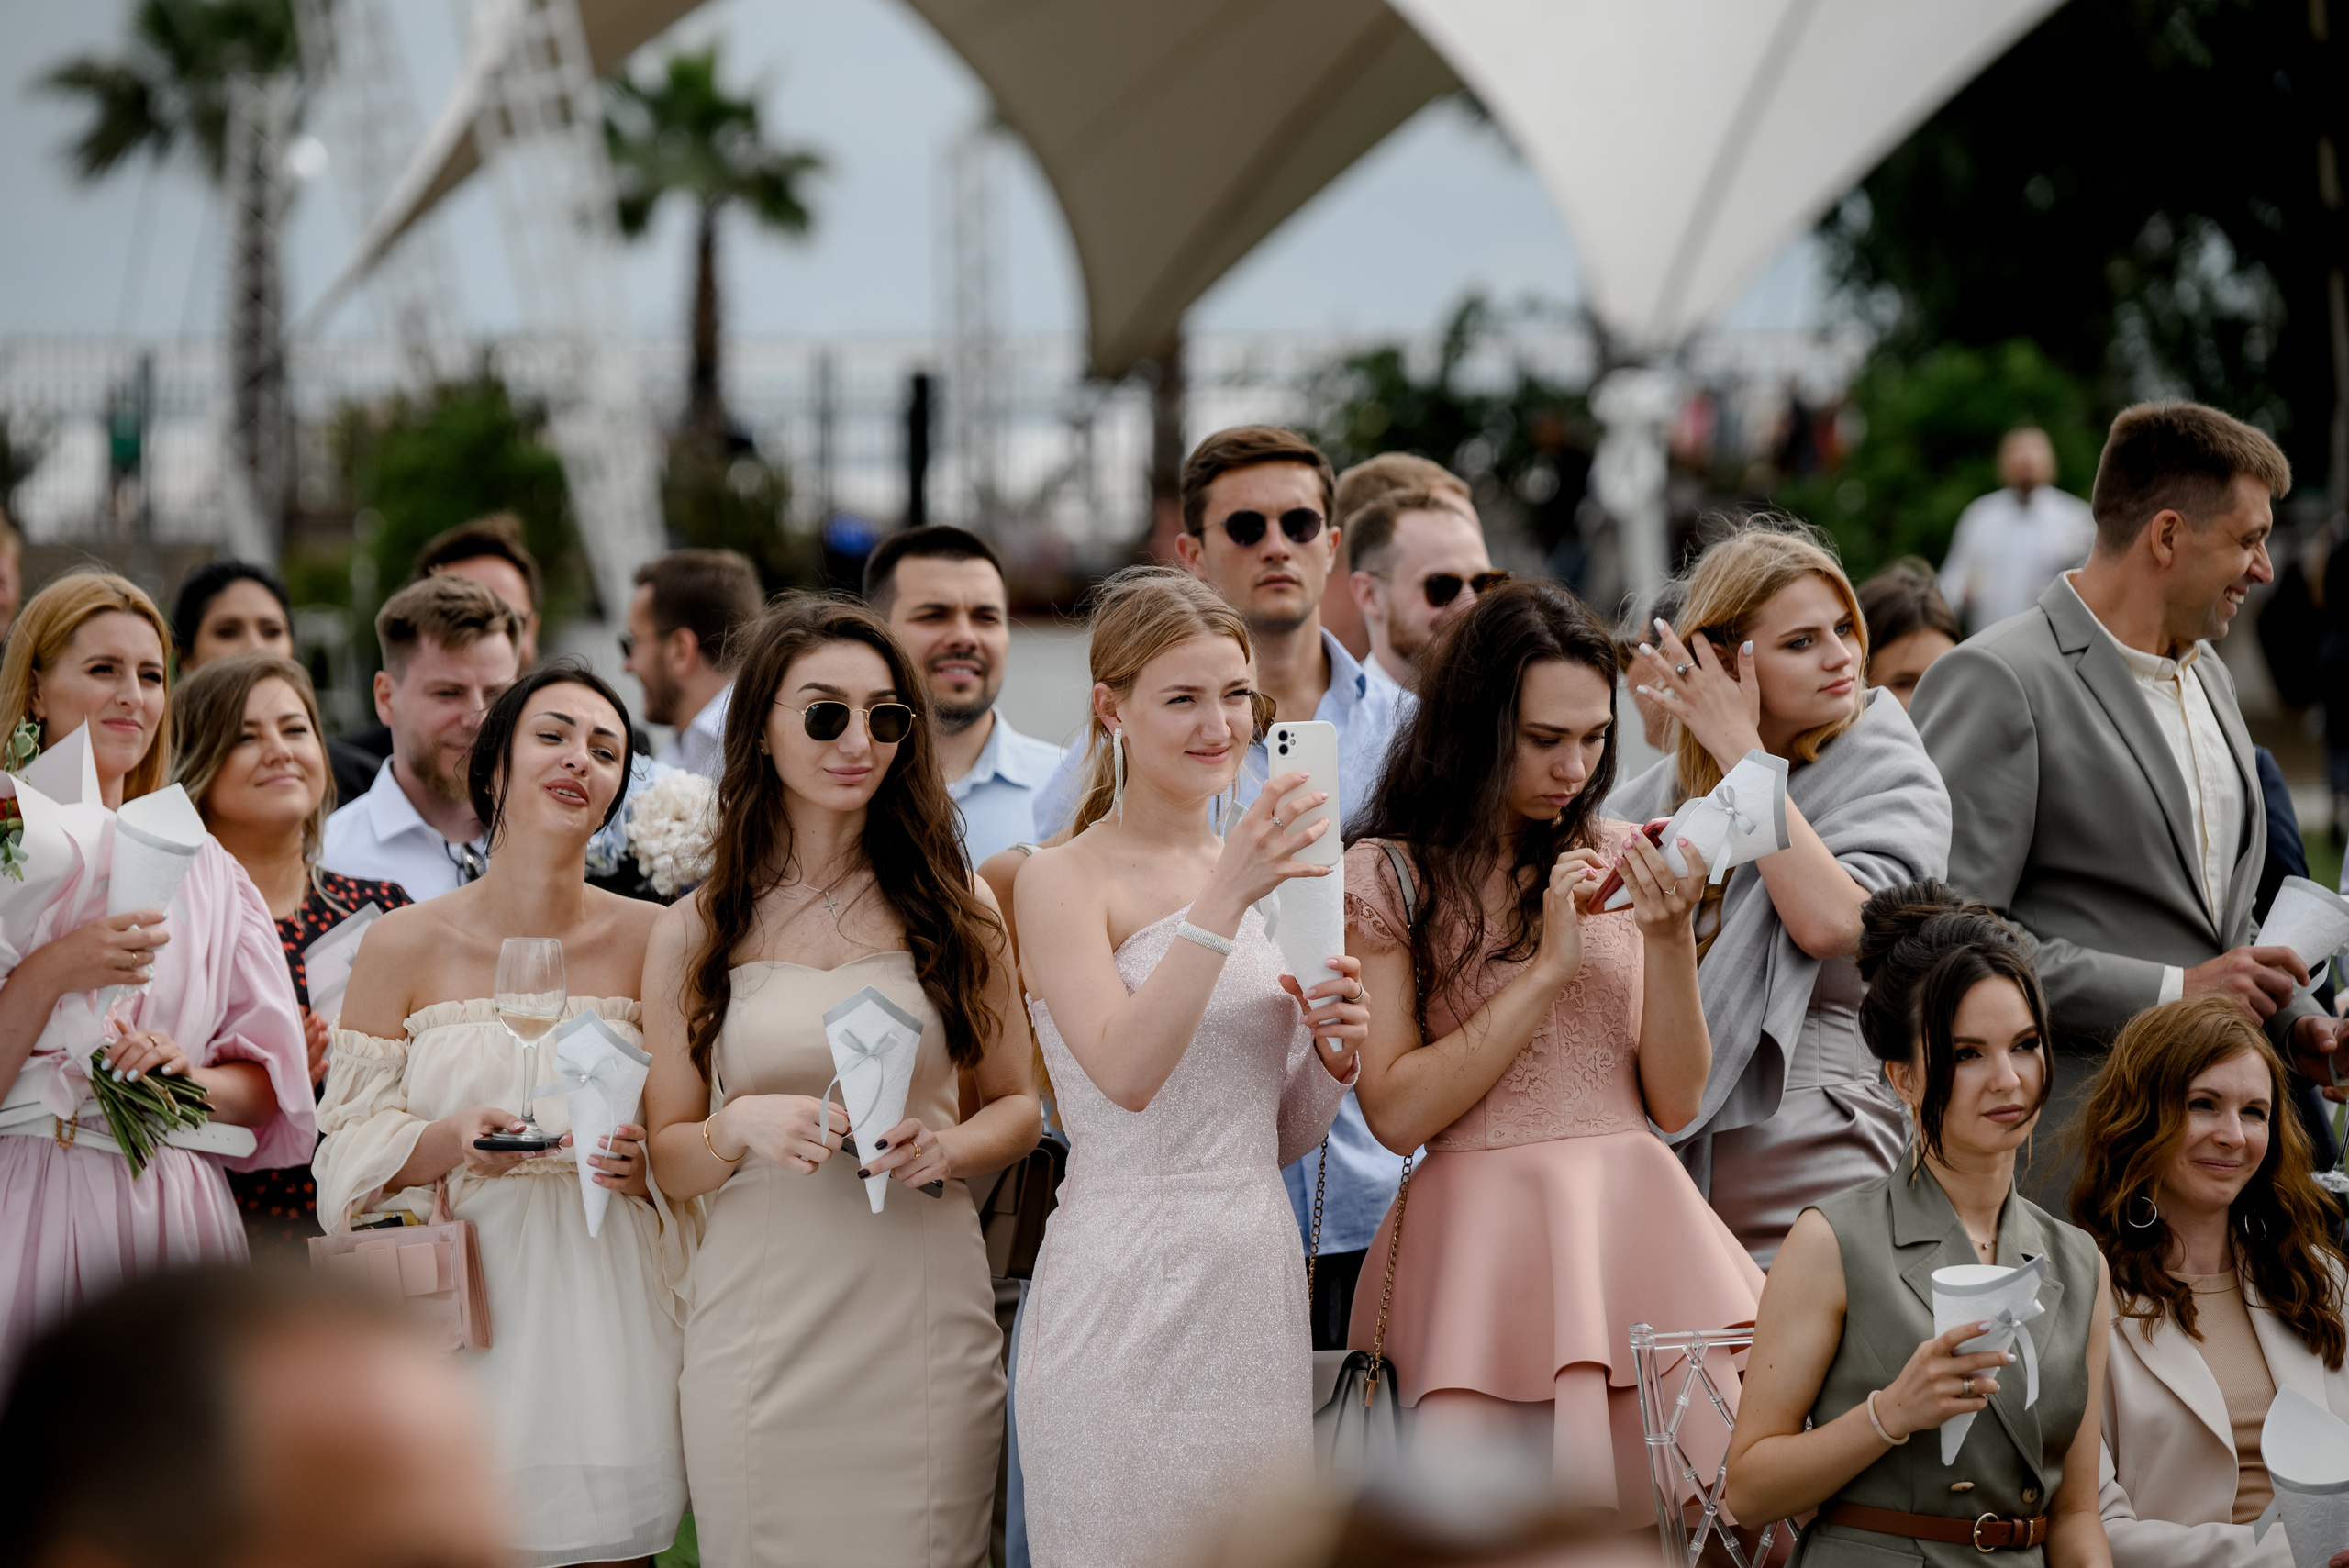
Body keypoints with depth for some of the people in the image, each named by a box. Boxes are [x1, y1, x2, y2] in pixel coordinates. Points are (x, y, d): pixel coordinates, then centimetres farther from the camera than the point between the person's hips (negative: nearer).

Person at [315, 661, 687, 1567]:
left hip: (604, 1311, 1)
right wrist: (450, 1142, -18)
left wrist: (644, 1162, -15)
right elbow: (352, 1153, 0)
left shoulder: (654, 942, 2)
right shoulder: (404, 946, -1)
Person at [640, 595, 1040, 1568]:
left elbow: (1018, 1106, 11)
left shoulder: (953, 910, 6)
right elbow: (665, 1154, 8)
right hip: (761, 1332, 0)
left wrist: (948, 1148, -10)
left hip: (924, 1316, 0)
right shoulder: (694, 935, 5)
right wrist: (743, 1126, -13)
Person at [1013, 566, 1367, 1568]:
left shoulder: (1260, 871, 13)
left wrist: (1333, 1051, -4)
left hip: (1259, 1283, 6)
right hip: (1128, 1288, -6)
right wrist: (1224, 898, -26)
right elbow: (1126, 1073, -22)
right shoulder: (1063, 881, -6)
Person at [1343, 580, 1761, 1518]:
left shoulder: (1617, 860, 10)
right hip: (1484, 1230, -3)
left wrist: (1671, 939, -9)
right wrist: (1548, 967, -12)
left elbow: (1676, 1104, 6)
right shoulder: (1385, 877, 0)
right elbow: (1398, 1113, -9)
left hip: (1631, 1219, 3)